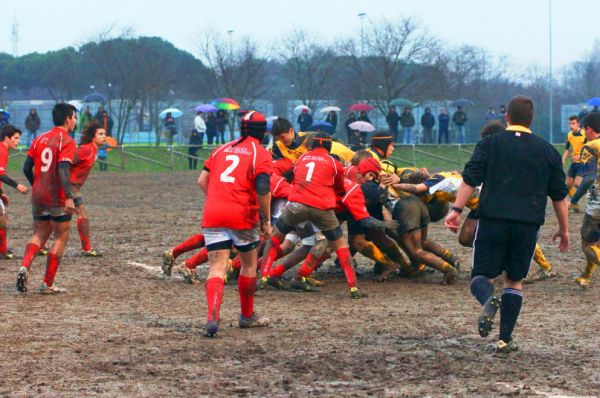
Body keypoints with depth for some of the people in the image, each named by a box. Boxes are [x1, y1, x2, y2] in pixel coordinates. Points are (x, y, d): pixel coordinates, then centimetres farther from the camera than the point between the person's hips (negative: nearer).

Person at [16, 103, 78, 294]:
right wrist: (69, 197, -27)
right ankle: (48, 284, 5)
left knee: (39, 235, 16)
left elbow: (27, 168, 9)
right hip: (58, 198, -6)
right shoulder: (67, 142, -10)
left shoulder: (40, 139, 10)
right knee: (61, 238, 6)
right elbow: (63, 170, -22)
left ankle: (24, 267, -10)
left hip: (38, 197, 6)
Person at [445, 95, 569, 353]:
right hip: (528, 225, 2)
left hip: (492, 220, -1)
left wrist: (456, 210, -5)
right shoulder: (548, 152, 10)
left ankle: (489, 300, -28)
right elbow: (559, 195, 14)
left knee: (481, 275, 7)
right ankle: (505, 339, 7)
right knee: (515, 280, 12)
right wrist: (564, 229, 22)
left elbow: (470, 179, -6)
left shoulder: (489, 144, 4)